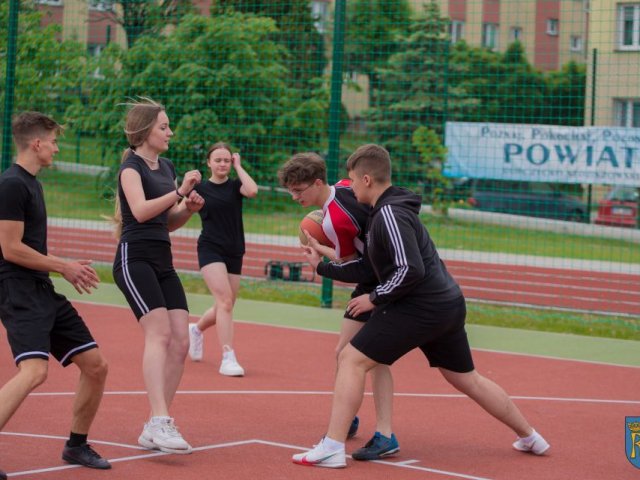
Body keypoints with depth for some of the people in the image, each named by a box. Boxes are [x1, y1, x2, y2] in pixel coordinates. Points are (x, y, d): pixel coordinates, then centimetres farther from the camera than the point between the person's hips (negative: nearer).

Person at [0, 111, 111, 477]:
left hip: (43, 292, 10)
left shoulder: (31, 183, 18)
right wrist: (63, 267, -8)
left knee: (95, 365, 10)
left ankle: (77, 446, 25)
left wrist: (67, 267, 12)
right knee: (35, 370, -28)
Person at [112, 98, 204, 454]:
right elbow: (141, 210, -22)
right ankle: (159, 423, -31)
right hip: (135, 258, -8)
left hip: (163, 261, 8)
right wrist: (180, 192, -22)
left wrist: (189, 209, 5)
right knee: (160, 333, -22)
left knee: (180, 343, -1)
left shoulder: (166, 167, 18)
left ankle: (156, 428, 4)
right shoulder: (132, 166, -5)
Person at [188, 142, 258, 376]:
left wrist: (238, 166, -8)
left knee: (225, 308, 12)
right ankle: (228, 358, -21)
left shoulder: (235, 186, 4)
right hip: (210, 249, -3)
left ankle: (196, 329, 44)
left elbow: (252, 190, -18)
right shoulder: (200, 188, 2)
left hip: (234, 252, 3)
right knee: (225, 300, -21)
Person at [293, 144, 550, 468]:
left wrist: (374, 299, -12)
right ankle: (530, 438, 34)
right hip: (448, 304, 10)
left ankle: (332, 448, -11)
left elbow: (410, 270, -22)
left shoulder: (389, 214, -14)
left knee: (351, 360, -7)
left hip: (420, 307, -10)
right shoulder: (385, 213, 16)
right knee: (468, 379, 23)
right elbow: (367, 268, 18)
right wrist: (323, 267, 23)